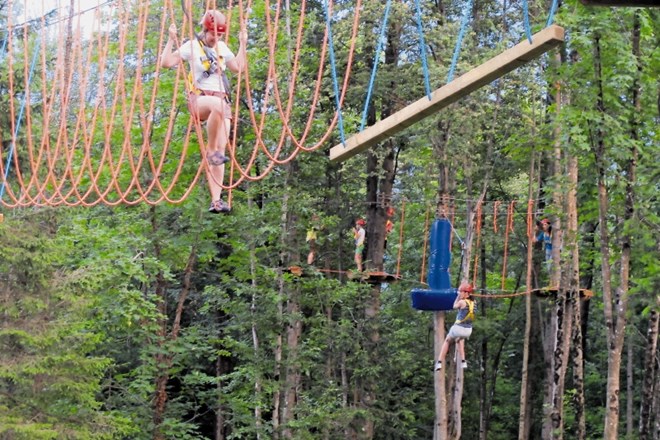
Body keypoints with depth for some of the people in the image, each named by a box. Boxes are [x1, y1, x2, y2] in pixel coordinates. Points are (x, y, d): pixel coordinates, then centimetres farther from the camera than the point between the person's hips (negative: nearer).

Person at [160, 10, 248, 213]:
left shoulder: (222, 48, 16)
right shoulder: (192, 46, 1)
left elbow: (239, 67, 24)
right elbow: (166, 62, -5)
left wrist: (243, 44, 20)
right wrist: (171, 40, -12)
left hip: (221, 101, 5)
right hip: (198, 99, -5)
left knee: (220, 150, -9)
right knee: (217, 105, -43)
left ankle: (216, 200, -11)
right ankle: (211, 150, -31)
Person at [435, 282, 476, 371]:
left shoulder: (462, 302, -16)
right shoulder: (473, 303, 1)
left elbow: (455, 306, 4)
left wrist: (458, 296, 10)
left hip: (458, 328, -5)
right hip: (468, 330, 5)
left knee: (447, 341, 23)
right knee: (460, 339, 38)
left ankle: (439, 362, 18)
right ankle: (463, 362, 34)